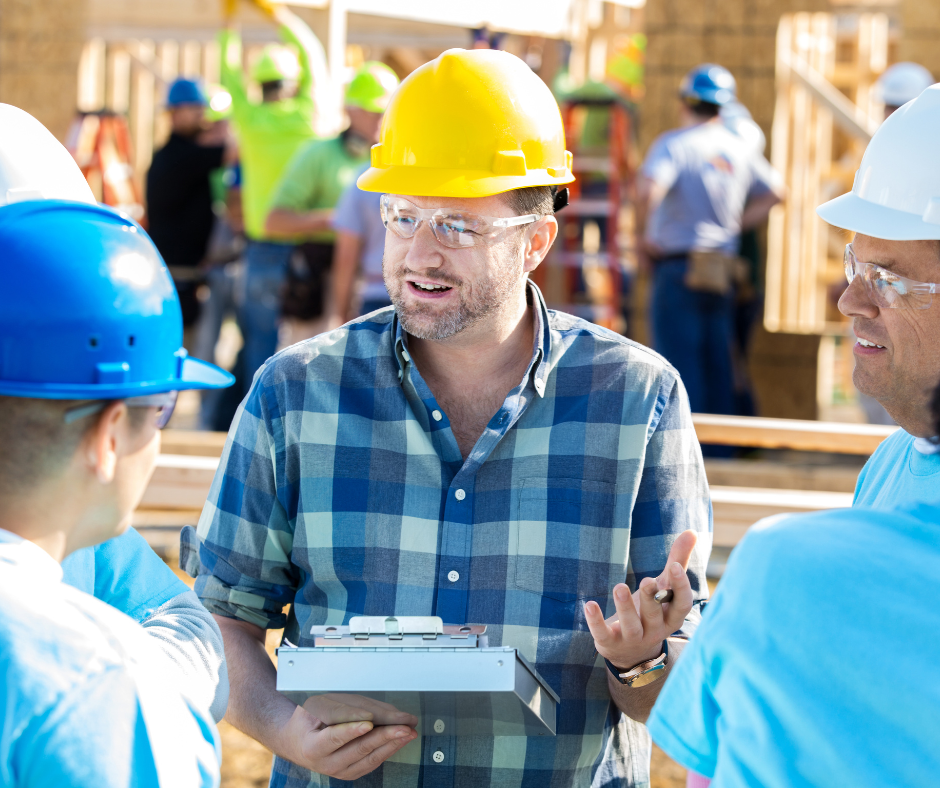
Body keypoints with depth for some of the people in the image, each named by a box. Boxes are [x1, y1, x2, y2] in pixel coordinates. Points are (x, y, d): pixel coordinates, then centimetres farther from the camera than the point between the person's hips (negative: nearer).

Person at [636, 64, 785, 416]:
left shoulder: (673, 143, -7)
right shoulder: (738, 149, 11)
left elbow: (648, 188, -24)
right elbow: (774, 191, 20)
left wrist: (643, 236, -9)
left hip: (678, 267, -6)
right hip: (722, 274, 6)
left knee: (678, 362, -5)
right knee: (717, 365, 11)